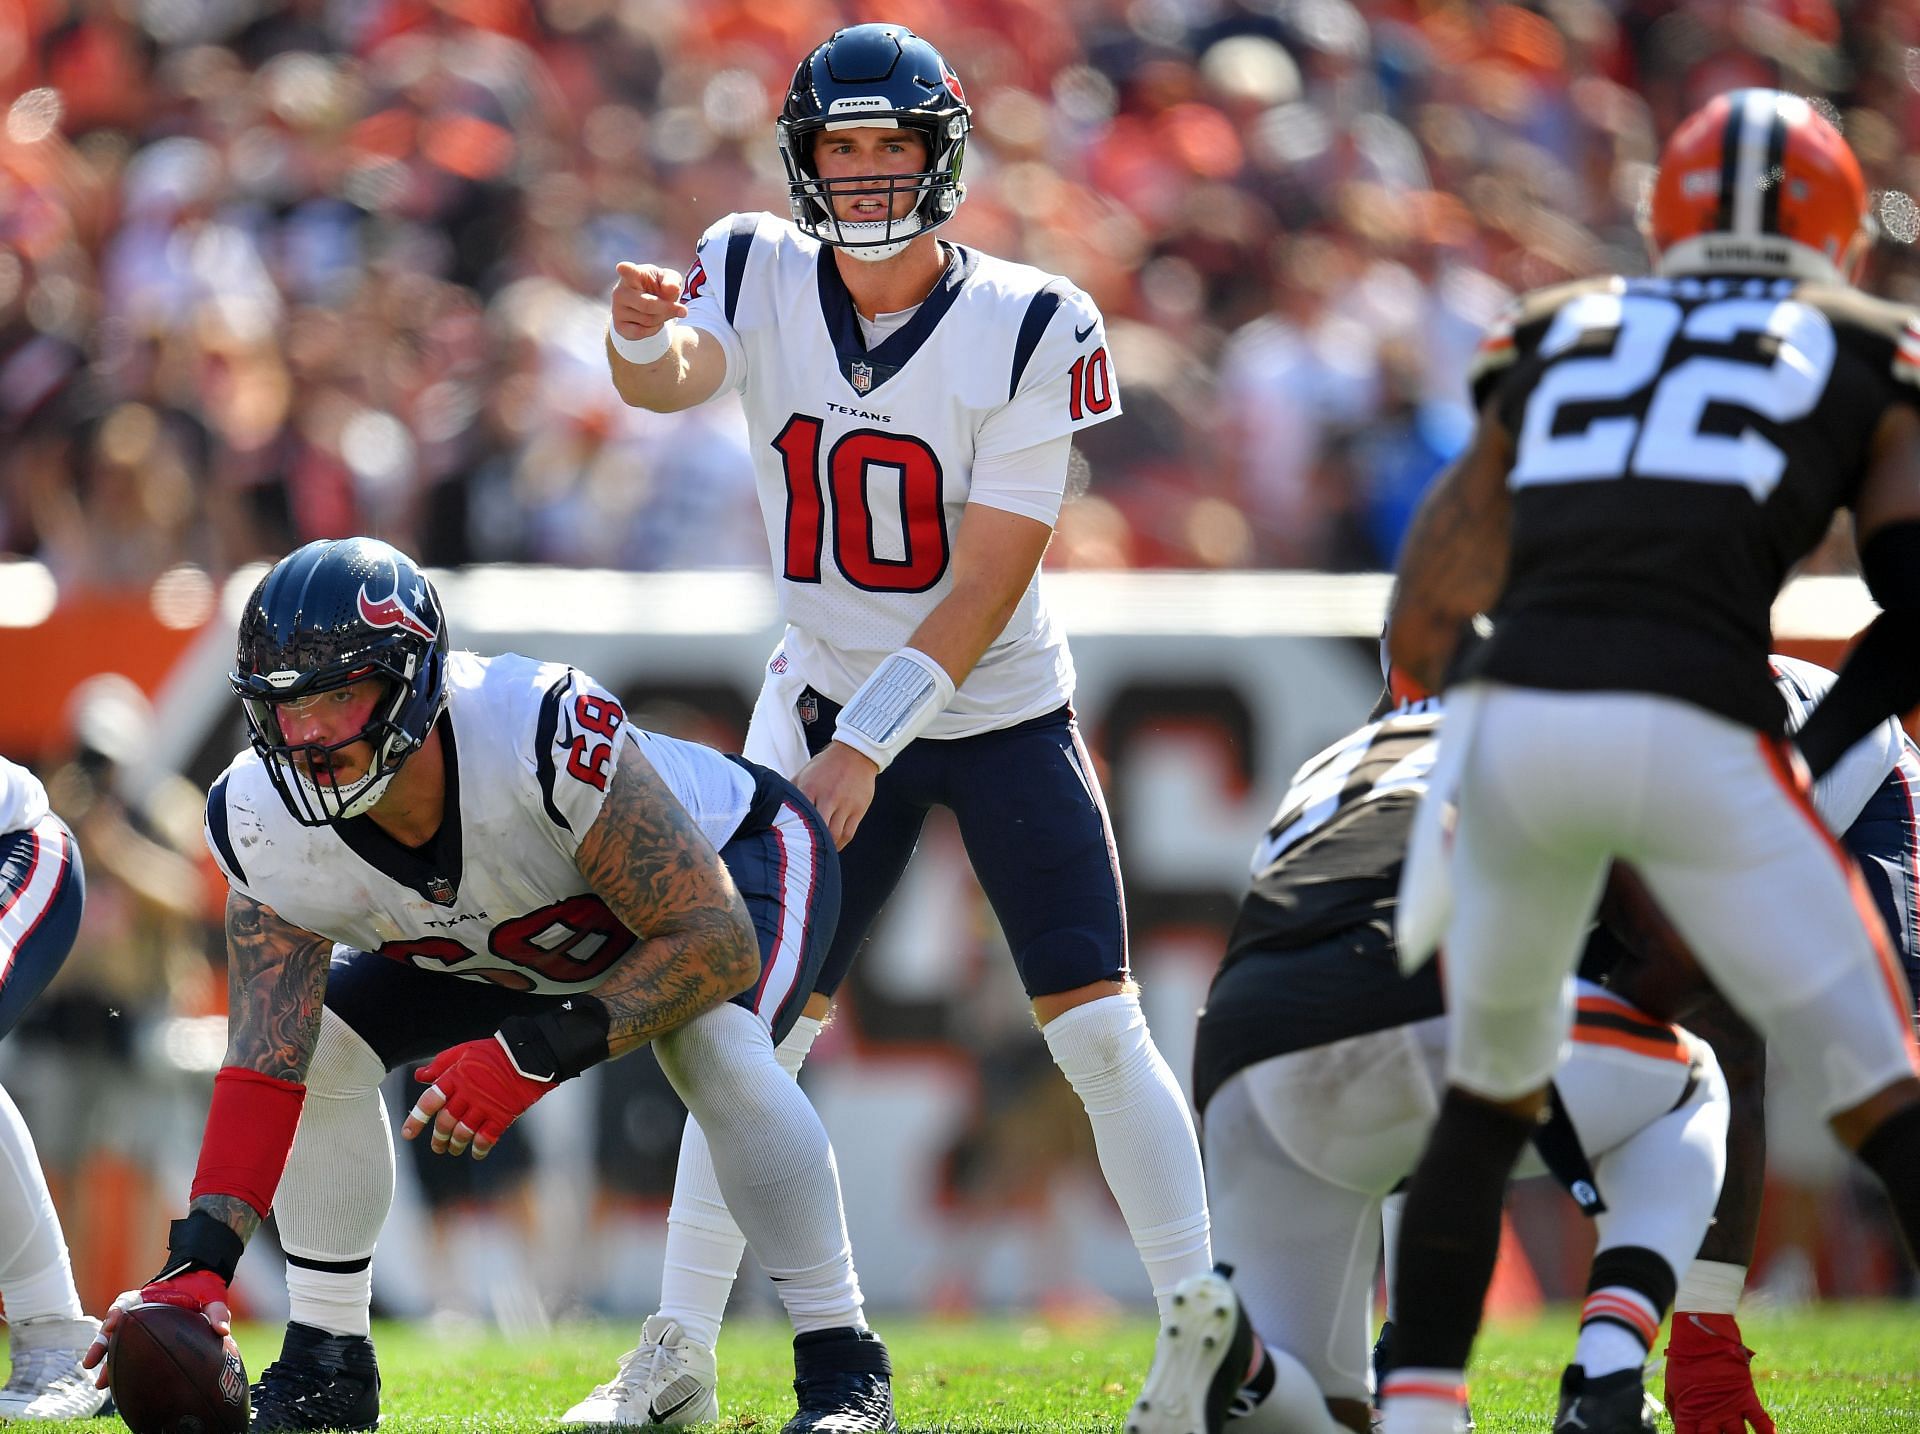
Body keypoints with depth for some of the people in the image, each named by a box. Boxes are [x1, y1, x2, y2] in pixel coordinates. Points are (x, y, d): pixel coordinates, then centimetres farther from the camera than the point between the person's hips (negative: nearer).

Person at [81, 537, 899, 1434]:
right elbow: (266, 1066, -26)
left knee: (717, 1047, -34)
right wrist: (198, 1263, -39)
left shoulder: (549, 737, -45)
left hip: (734, 857, -5)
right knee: (323, 1041, -9)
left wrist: (534, 1056, -49)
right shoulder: (268, 830, -28)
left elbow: (719, 942, -40)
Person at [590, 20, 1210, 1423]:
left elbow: (986, 582, -18)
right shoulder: (759, 276, -7)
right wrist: (641, 339, -53)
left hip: (1001, 712, -2)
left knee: (1100, 1030, -7)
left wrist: (870, 740, -23)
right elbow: (673, 380, -29)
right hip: (828, 700, 2)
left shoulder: (1029, 329, -15)